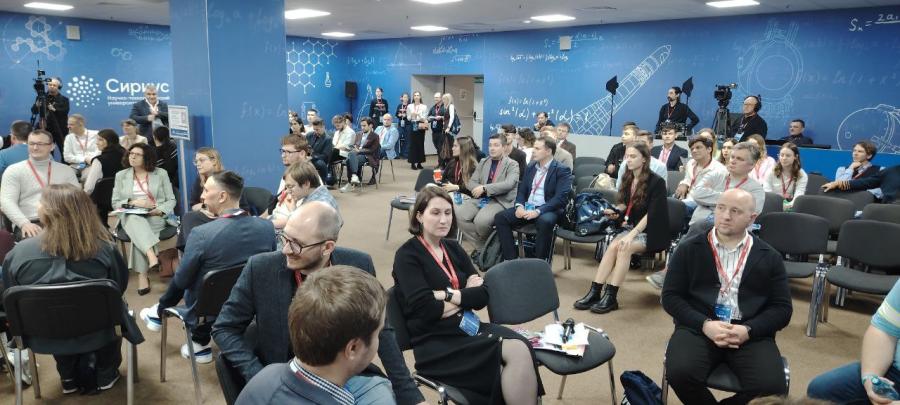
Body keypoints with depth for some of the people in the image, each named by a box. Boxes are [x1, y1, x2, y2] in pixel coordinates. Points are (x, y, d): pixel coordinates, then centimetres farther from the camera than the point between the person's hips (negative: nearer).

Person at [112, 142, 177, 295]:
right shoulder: (121, 175, 14)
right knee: (135, 220, -38)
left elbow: (171, 200, 6)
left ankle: (142, 276, -36)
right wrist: (133, 203, -10)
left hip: (155, 217, -1)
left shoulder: (161, 173, 10)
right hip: (130, 217, 1)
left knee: (139, 231, -35)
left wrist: (160, 210, -14)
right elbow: (115, 203, 9)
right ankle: (152, 256, -55)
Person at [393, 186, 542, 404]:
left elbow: (483, 295, 4)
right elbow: (427, 310, -16)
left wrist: (448, 294, -11)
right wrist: (465, 294, -4)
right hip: (436, 343, -5)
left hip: (468, 327, 6)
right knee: (514, 354, -25)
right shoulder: (407, 255, -5)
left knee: (520, 348, -26)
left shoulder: (453, 248, 14)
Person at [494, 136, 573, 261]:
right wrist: (520, 205, -7)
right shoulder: (531, 166, 14)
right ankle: (511, 258, -9)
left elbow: (561, 198, -17)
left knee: (545, 222, -39)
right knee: (500, 217, -14)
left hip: (547, 210, -6)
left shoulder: (562, 170, -6)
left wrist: (538, 211, -27)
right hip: (527, 207, 6)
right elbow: (522, 190, 16)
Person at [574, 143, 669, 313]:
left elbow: (651, 214, -18)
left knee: (624, 247, -31)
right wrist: (614, 211, -3)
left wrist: (632, 235, -28)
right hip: (632, 227, 5)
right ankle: (595, 292, -30)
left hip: (651, 233, -5)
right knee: (613, 247, -25)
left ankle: (610, 297, -29)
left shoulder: (656, 182, -10)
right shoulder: (628, 179, 9)